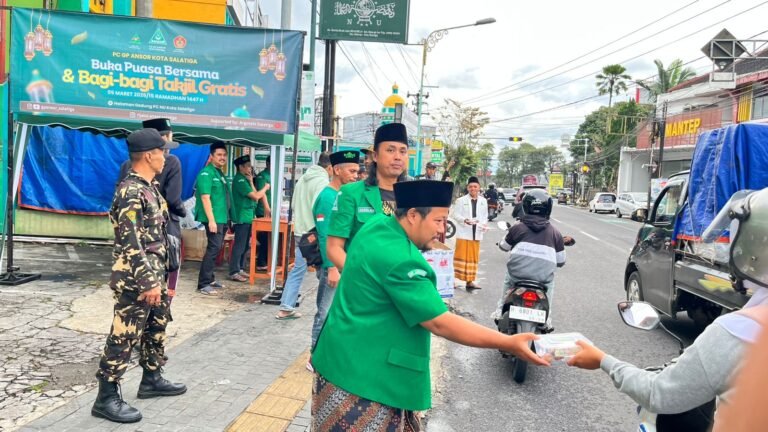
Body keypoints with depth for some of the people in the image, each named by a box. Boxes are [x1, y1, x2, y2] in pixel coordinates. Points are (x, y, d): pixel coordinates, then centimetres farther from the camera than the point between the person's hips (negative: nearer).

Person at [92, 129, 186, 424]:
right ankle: (106, 398, 10)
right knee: (124, 336, -2)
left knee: (157, 327, 19)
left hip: (154, 274, 10)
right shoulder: (131, 192, -19)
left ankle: (152, 380, 34)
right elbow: (131, 243, -23)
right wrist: (148, 282, -24)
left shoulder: (149, 187, 11)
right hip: (136, 279, -10)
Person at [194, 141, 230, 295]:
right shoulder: (206, 173, -11)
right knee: (214, 248, -12)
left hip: (222, 218, 9)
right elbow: (205, 197, -19)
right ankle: (203, 284, -8)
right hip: (214, 219, -9)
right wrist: (211, 220, -24)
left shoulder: (220, 174, 16)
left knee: (216, 248, 14)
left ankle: (210, 279, 24)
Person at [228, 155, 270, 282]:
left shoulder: (244, 180, 16)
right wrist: (265, 188, -3)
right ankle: (234, 272, -3)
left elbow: (254, 196, 10)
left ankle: (240, 269, 21)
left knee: (245, 246, 13)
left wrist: (251, 182, 2)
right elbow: (256, 196, -19)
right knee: (239, 246, -7)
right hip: (241, 218, -10)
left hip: (247, 217, 10)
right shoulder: (239, 180, -14)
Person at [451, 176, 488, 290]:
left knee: (473, 257, 9)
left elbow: (485, 215, 15)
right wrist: (465, 220, -23)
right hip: (464, 232, -4)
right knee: (461, 256, -4)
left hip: (477, 233, 4)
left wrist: (485, 224, -4)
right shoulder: (461, 200, -3)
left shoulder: (483, 201, 10)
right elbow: (455, 215, -6)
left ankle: (469, 281, 16)